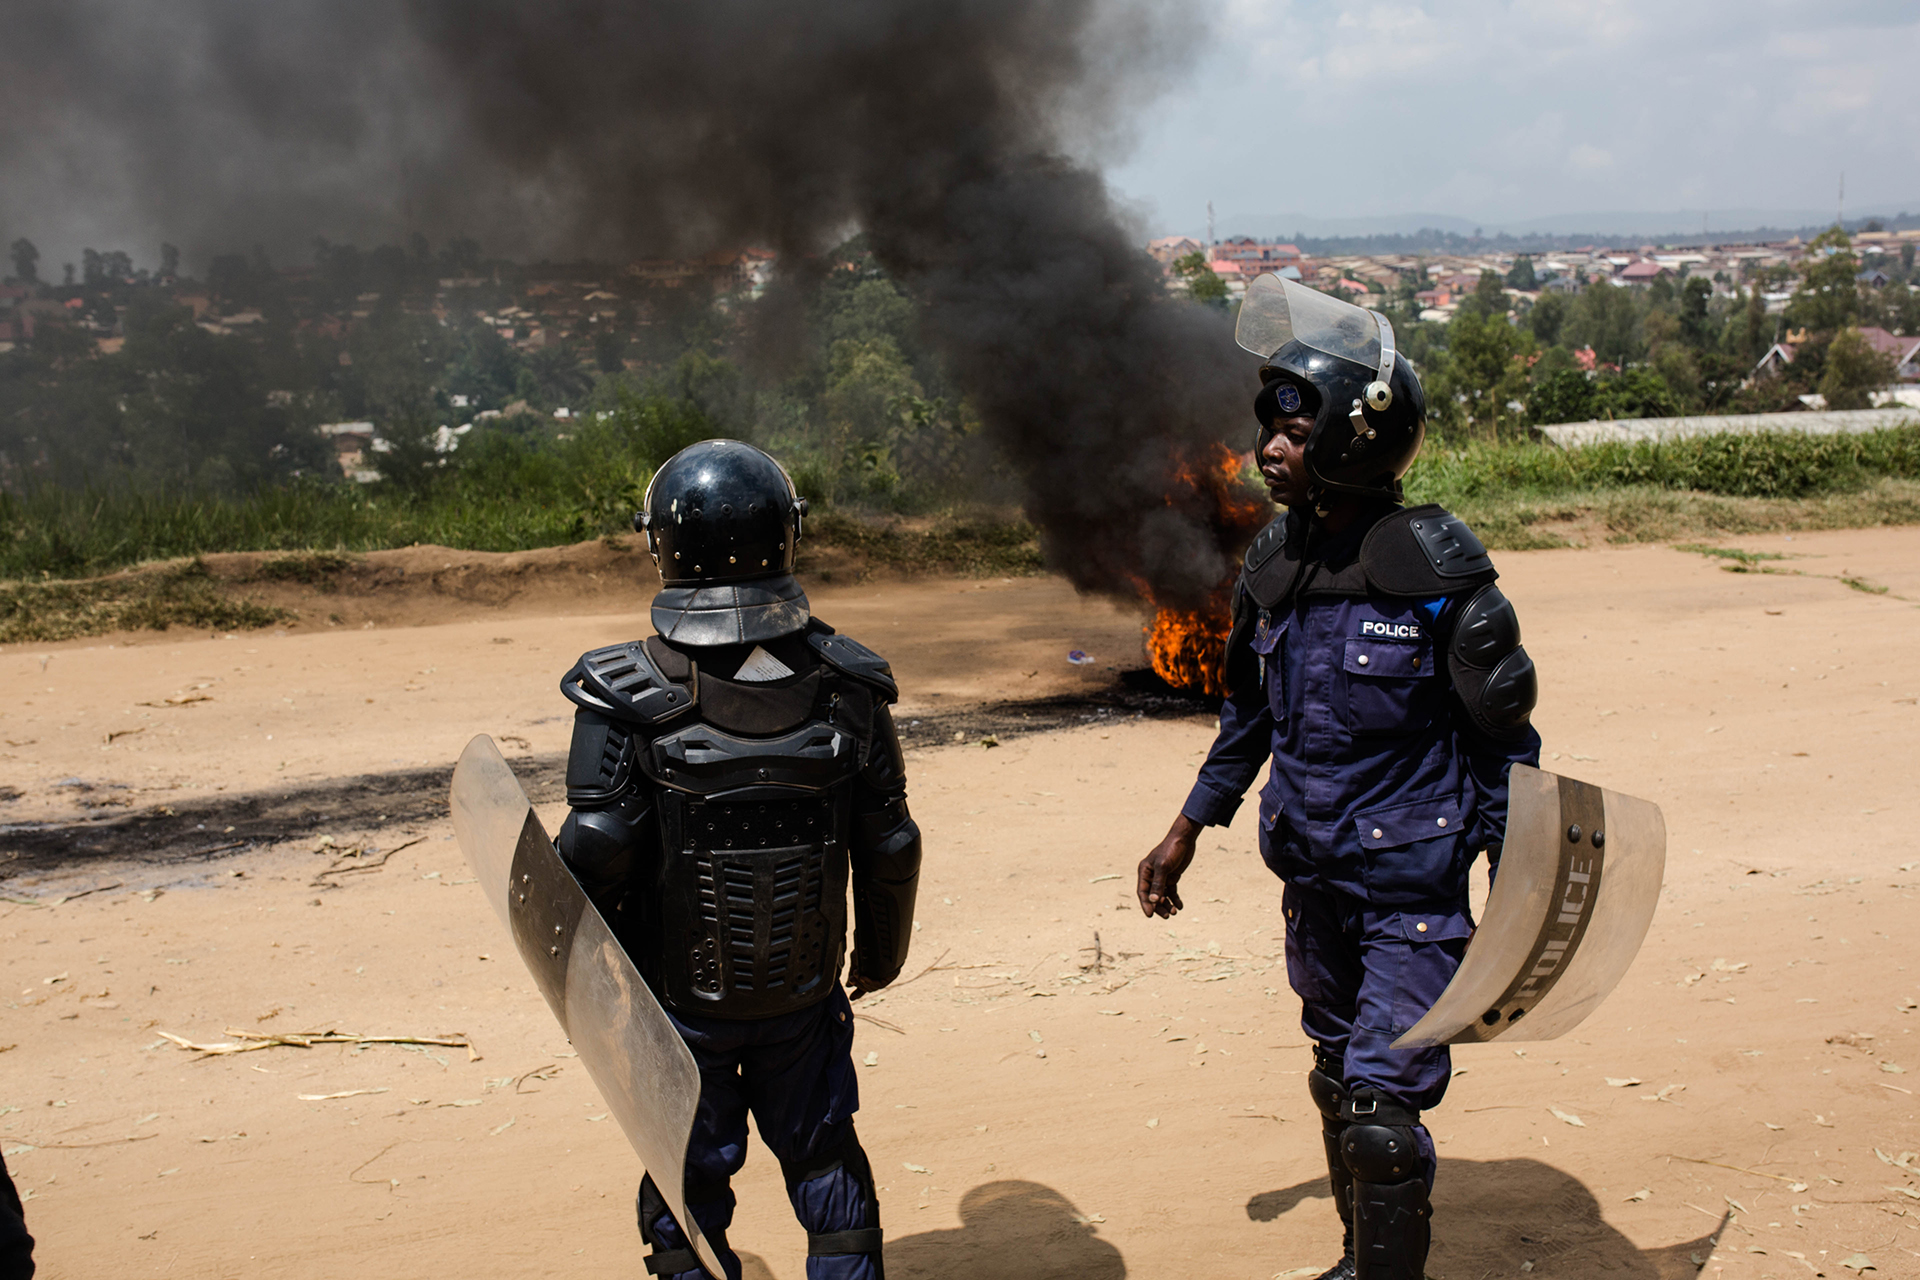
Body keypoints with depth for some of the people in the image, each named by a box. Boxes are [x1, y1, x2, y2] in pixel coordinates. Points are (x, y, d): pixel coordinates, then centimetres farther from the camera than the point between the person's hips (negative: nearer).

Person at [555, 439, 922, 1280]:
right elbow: (889, 844, -4)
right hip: (805, 989, 2)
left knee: (689, 1184, 16)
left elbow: (597, 849, -21)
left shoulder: (627, 695, -19)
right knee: (822, 1161, 22)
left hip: (677, 996, -2)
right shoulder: (843, 683, -10)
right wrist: (882, 952, 12)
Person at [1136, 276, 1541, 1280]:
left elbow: (1502, 739, -11)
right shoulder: (1274, 562, 1)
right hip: (1313, 877, 6)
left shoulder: (1436, 570, -17)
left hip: (1414, 885, -6)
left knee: (1383, 1114, -6)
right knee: (1337, 1084, 21)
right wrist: (1190, 828, 16)